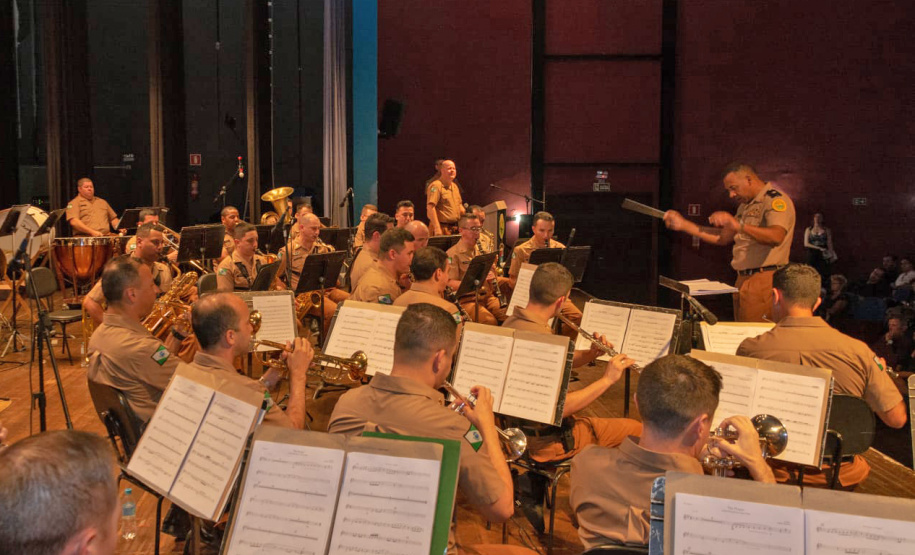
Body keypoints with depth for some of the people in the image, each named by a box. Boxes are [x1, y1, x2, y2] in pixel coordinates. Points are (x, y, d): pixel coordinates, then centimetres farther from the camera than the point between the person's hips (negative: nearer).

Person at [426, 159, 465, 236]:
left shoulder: (454, 186, 18)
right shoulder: (436, 186, -11)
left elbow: (460, 205, 28)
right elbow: (430, 207, -21)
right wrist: (437, 228, -27)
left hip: (455, 228, 8)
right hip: (442, 227, -8)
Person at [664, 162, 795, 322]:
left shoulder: (776, 200, -9)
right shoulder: (746, 206, 21)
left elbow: (776, 237, -26)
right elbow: (724, 238, 23)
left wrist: (738, 225, -35)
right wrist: (683, 224, 20)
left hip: (764, 281, -9)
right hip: (743, 279, 9)